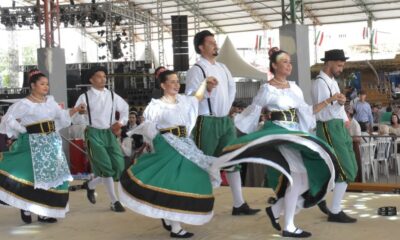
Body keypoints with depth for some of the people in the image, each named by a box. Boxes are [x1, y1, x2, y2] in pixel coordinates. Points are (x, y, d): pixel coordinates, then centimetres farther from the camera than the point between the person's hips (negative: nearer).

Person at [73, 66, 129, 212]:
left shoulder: (112, 95, 10)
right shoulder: (85, 97, -1)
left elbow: (125, 108, 24)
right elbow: (75, 118, -1)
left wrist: (121, 122, 11)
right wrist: (80, 112, -19)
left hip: (109, 133, 5)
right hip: (94, 134, -5)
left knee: (119, 166, -3)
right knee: (106, 167, -9)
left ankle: (90, 185, 19)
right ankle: (114, 201, 5)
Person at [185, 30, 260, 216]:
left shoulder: (222, 68, 13)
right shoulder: (197, 70, -10)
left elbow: (232, 87, 25)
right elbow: (189, 96, -18)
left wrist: (228, 106, 15)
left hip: (226, 120, 7)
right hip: (207, 122, -7)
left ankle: (239, 204, 11)